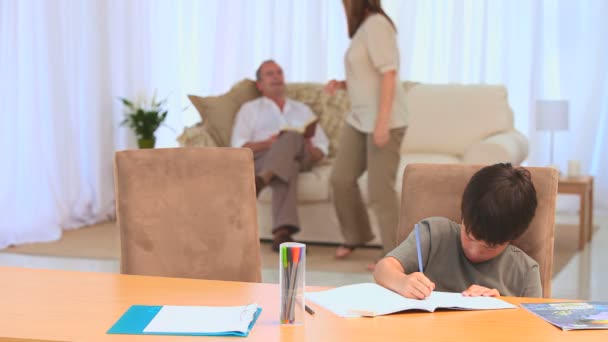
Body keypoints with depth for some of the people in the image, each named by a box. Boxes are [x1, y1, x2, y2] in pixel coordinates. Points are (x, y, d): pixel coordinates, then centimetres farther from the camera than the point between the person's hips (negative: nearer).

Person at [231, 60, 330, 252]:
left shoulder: (303, 110, 34)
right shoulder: (250, 109, 26)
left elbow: (322, 150, 22)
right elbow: (238, 147, 8)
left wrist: (309, 149, -4)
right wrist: (267, 143, -12)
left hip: (300, 159, 2)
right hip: (263, 157, -2)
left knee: (293, 137, -38)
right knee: (287, 168, -41)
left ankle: (260, 181, -62)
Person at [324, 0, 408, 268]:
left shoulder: (376, 24, -13)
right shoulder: (364, 28, 14)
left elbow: (388, 74, -20)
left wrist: (382, 121, -24)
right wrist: (341, 84, 6)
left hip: (383, 121, -9)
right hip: (359, 119, 9)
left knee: (379, 188, -8)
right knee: (341, 178, 9)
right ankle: (356, 235, 27)